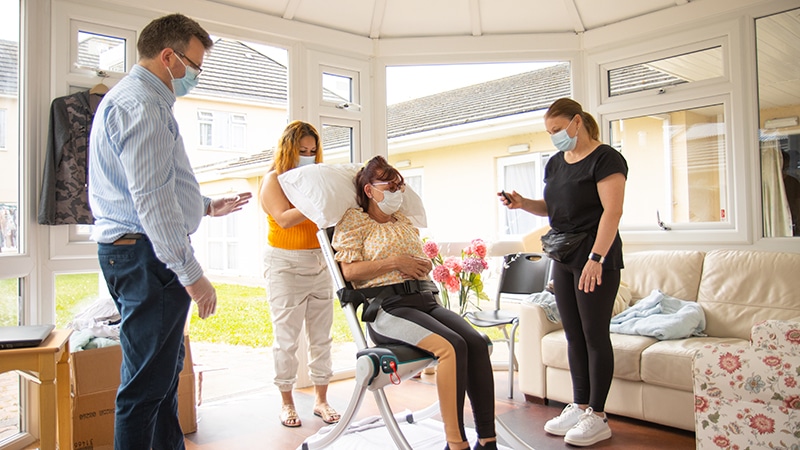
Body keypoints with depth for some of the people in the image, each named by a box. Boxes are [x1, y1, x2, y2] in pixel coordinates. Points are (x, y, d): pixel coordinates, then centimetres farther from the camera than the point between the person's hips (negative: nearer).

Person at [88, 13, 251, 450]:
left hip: (141, 252, 11)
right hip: (146, 255, -11)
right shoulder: (140, 104, -14)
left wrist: (208, 206, 31)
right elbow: (151, 199, -23)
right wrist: (191, 274, -22)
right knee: (147, 382, -4)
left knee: (166, 369, 20)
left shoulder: (143, 100, 21)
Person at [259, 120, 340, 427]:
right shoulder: (274, 179, 0)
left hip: (319, 262, 4)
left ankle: (321, 399, 18)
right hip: (285, 264, -4)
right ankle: (286, 402, 16)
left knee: (321, 335, 6)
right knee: (286, 337, 2)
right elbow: (285, 218, -15)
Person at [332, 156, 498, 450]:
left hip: (425, 300, 6)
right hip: (388, 307, -6)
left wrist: (423, 265, 15)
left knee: (477, 342, -22)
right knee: (452, 346, -32)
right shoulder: (354, 221, 7)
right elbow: (349, 271, -5)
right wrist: (395, 262, -10)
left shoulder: (405, 222, 26)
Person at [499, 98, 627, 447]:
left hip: (596, 260, -7)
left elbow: (612, 210, -17)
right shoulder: (555, 163, 14)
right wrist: (523, 204, 3)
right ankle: (579, 407, 21)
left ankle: (597, 417, 8)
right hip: (563, 259, 8)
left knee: (595, 335, -2)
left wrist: (596, 258, -23)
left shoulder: (605, 159, -9)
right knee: (574, 335, 11)